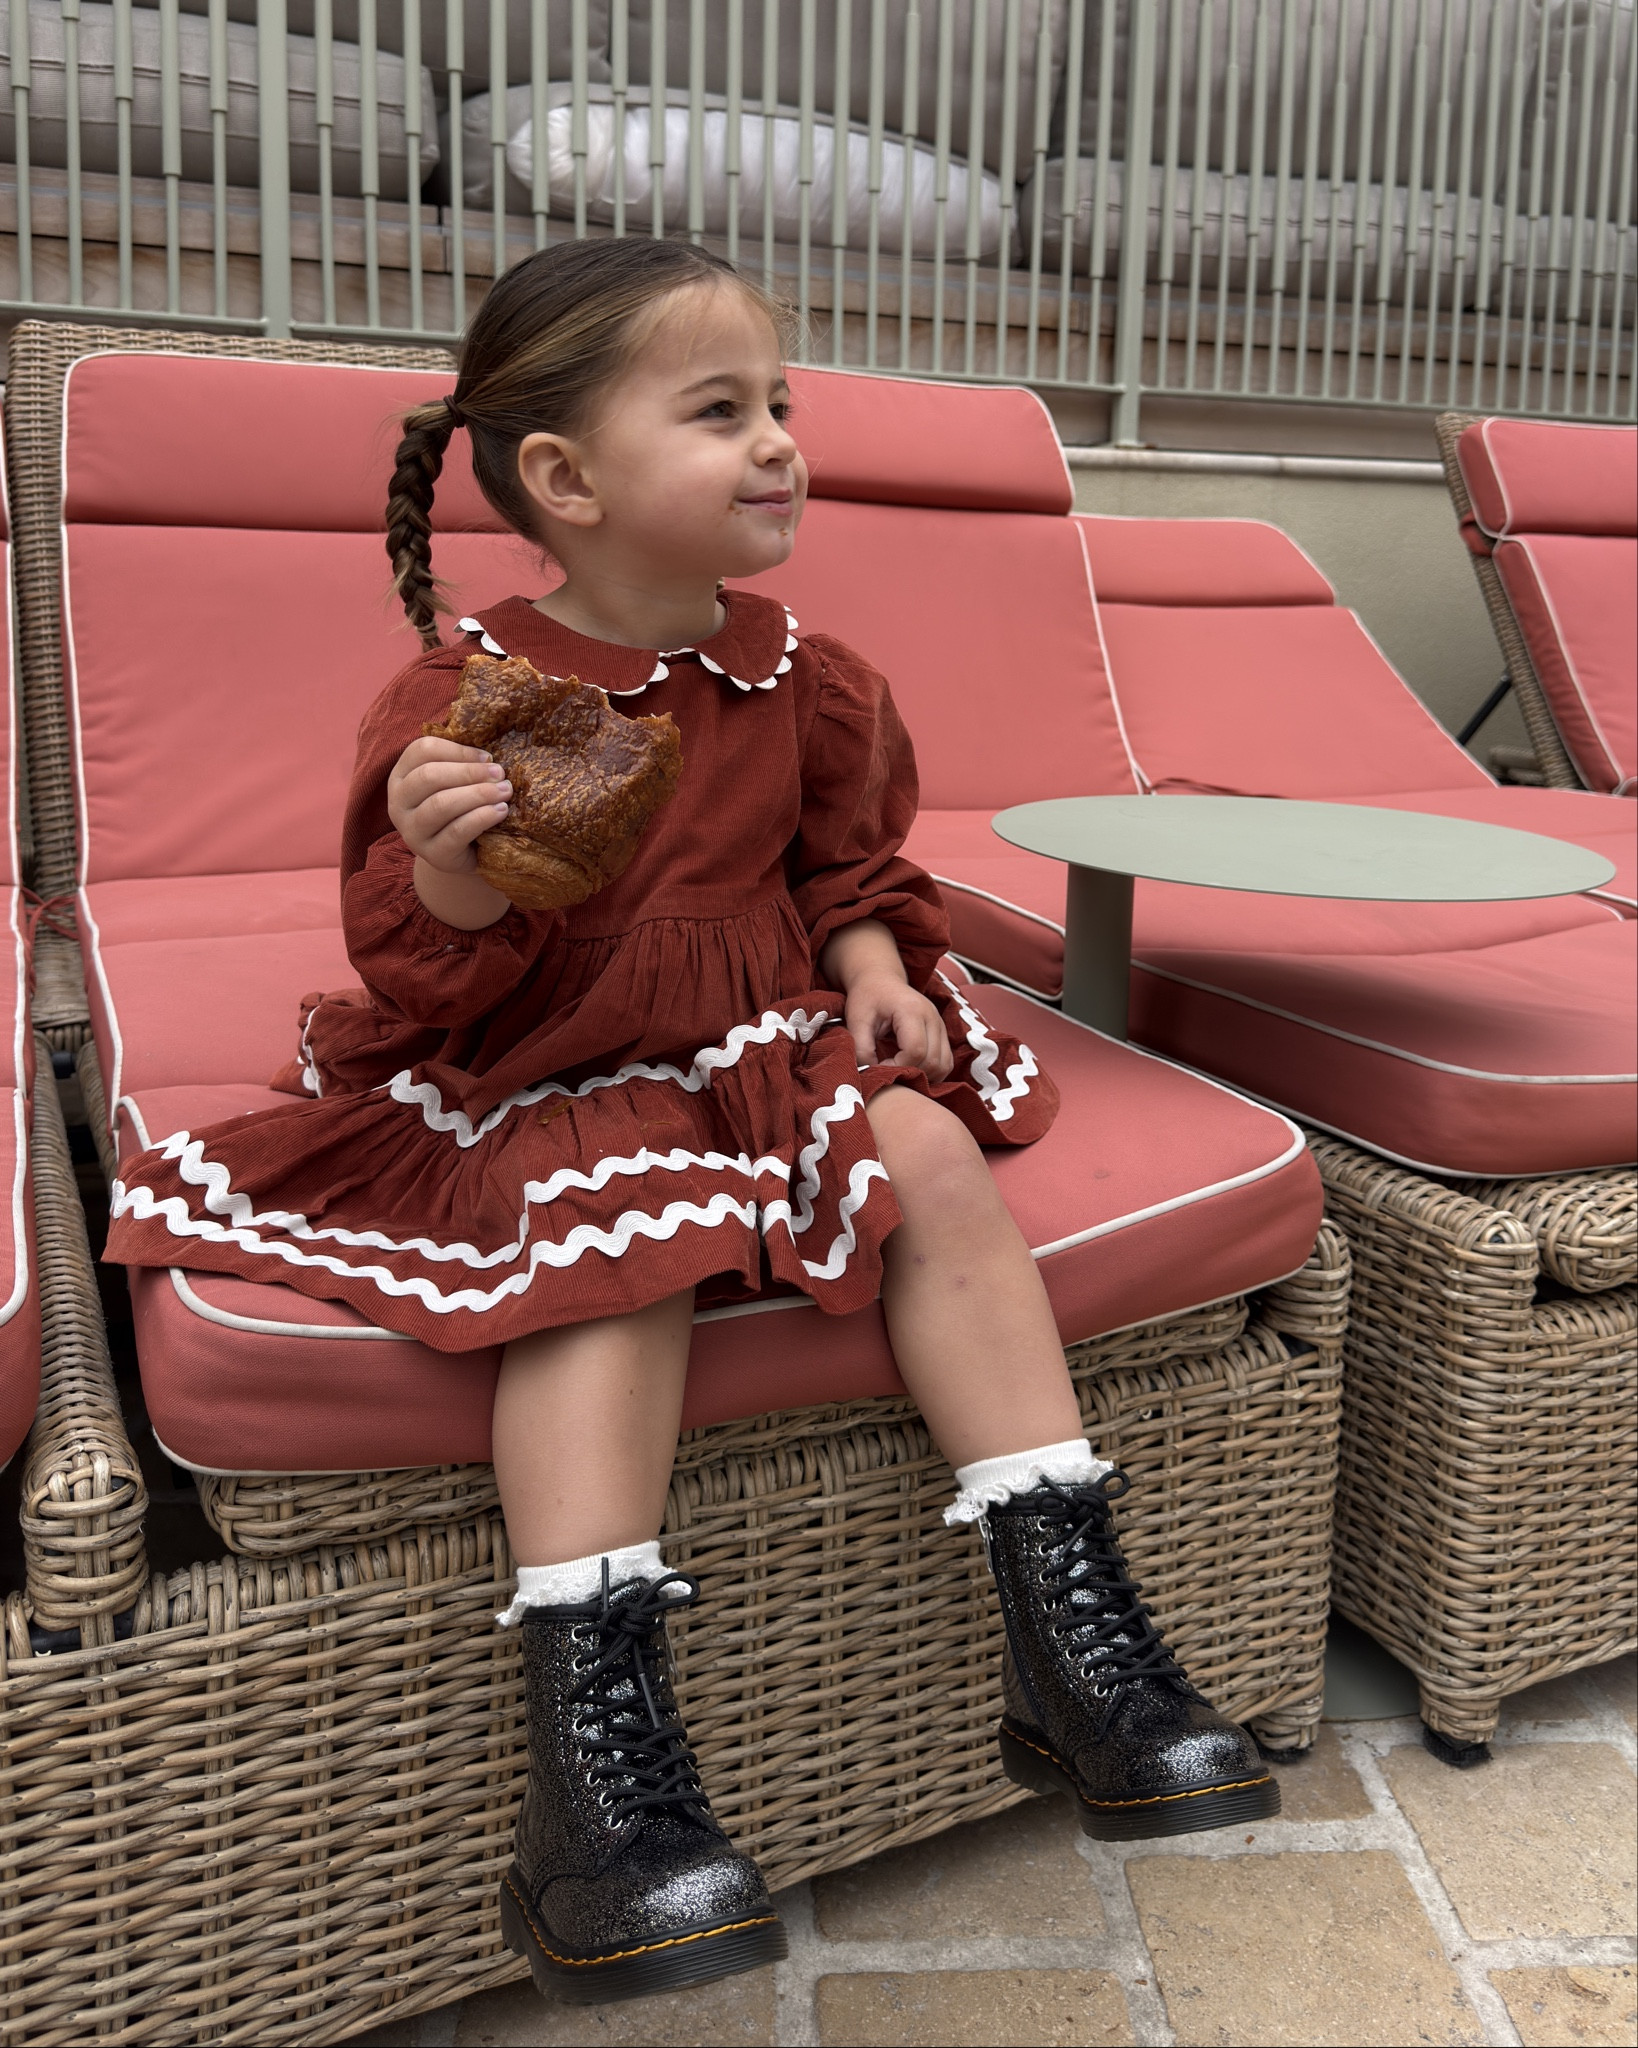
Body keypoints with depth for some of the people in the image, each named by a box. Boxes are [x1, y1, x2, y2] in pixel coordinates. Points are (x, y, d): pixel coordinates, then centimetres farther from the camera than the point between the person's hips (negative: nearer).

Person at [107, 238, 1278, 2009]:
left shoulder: (797, 678, 4)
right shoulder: (460, 699, -13)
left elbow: (848, 860, 20)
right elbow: (417, 982, -11)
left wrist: (877, 967, 0)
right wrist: (450, 886, -33)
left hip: (766, 1044, 5)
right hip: (536, 1078, -4)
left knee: (933, 1156, -19)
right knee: (622, 1238, -33)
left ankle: (1078, 1651, -13)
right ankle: (596, 1764, -27)